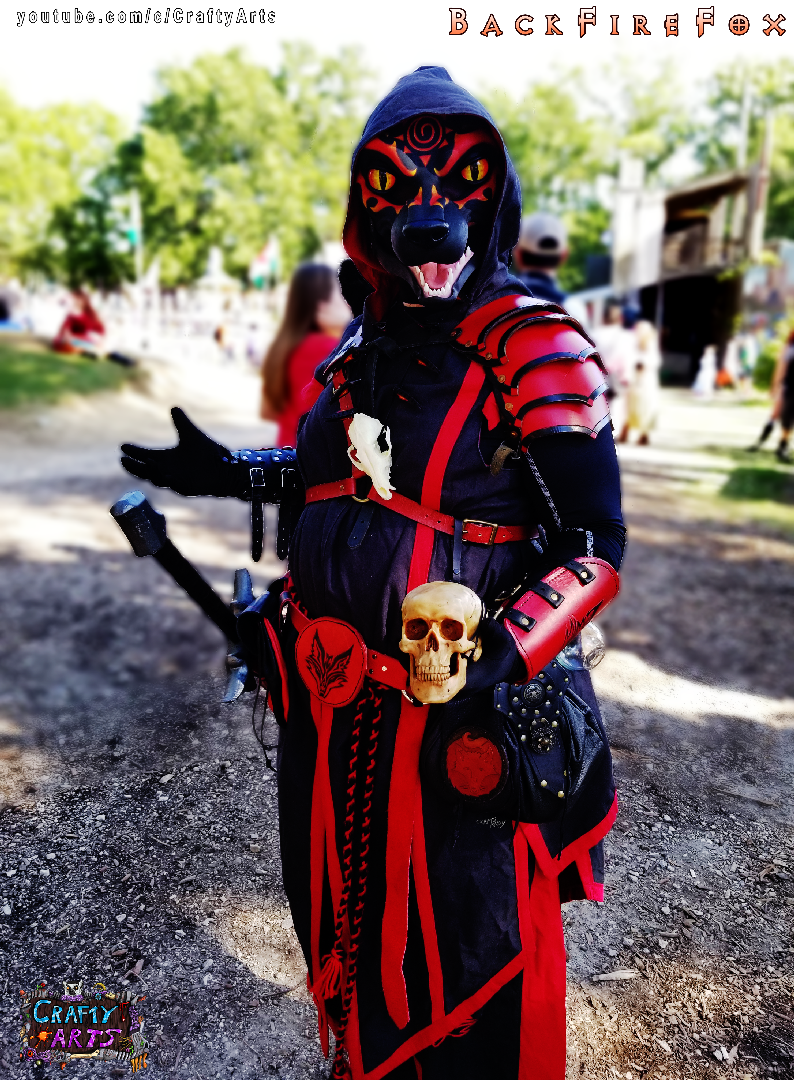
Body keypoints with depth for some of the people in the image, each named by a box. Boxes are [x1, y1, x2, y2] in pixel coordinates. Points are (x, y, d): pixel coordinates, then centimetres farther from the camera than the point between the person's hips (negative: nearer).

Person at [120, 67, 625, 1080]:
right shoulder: (362, 347, 6)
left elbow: (595, 545, -17)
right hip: (330, 694, 7)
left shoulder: (536, 352, -14)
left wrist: (505, 656, -31)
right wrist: (230, 472, 12)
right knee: (344, 917, 27)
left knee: (469, 953, 11)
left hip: (459, 718, -7)